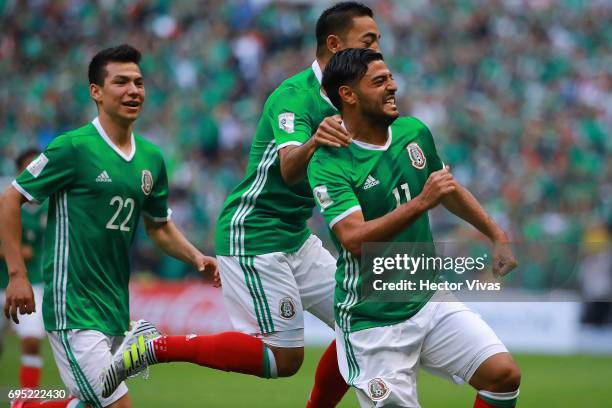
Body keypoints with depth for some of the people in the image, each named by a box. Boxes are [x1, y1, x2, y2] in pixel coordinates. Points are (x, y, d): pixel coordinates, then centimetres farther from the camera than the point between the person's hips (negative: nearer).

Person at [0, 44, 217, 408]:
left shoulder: (151, 157, 10)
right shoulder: (73, 148, -10)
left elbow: (159, 226, 24)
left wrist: (196, 257, 6)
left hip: (116, 310, 7)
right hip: (73, 308, -7)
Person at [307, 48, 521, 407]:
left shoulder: (414, 132, 2)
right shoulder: (329, 164, -17)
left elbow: (450, 189, 22)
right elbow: (354, 239, -31)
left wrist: (498, 236, 22)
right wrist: (421, 202, -36)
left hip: (429, 299, 6)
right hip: (373, 320, -6)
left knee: (504, 375, -9)